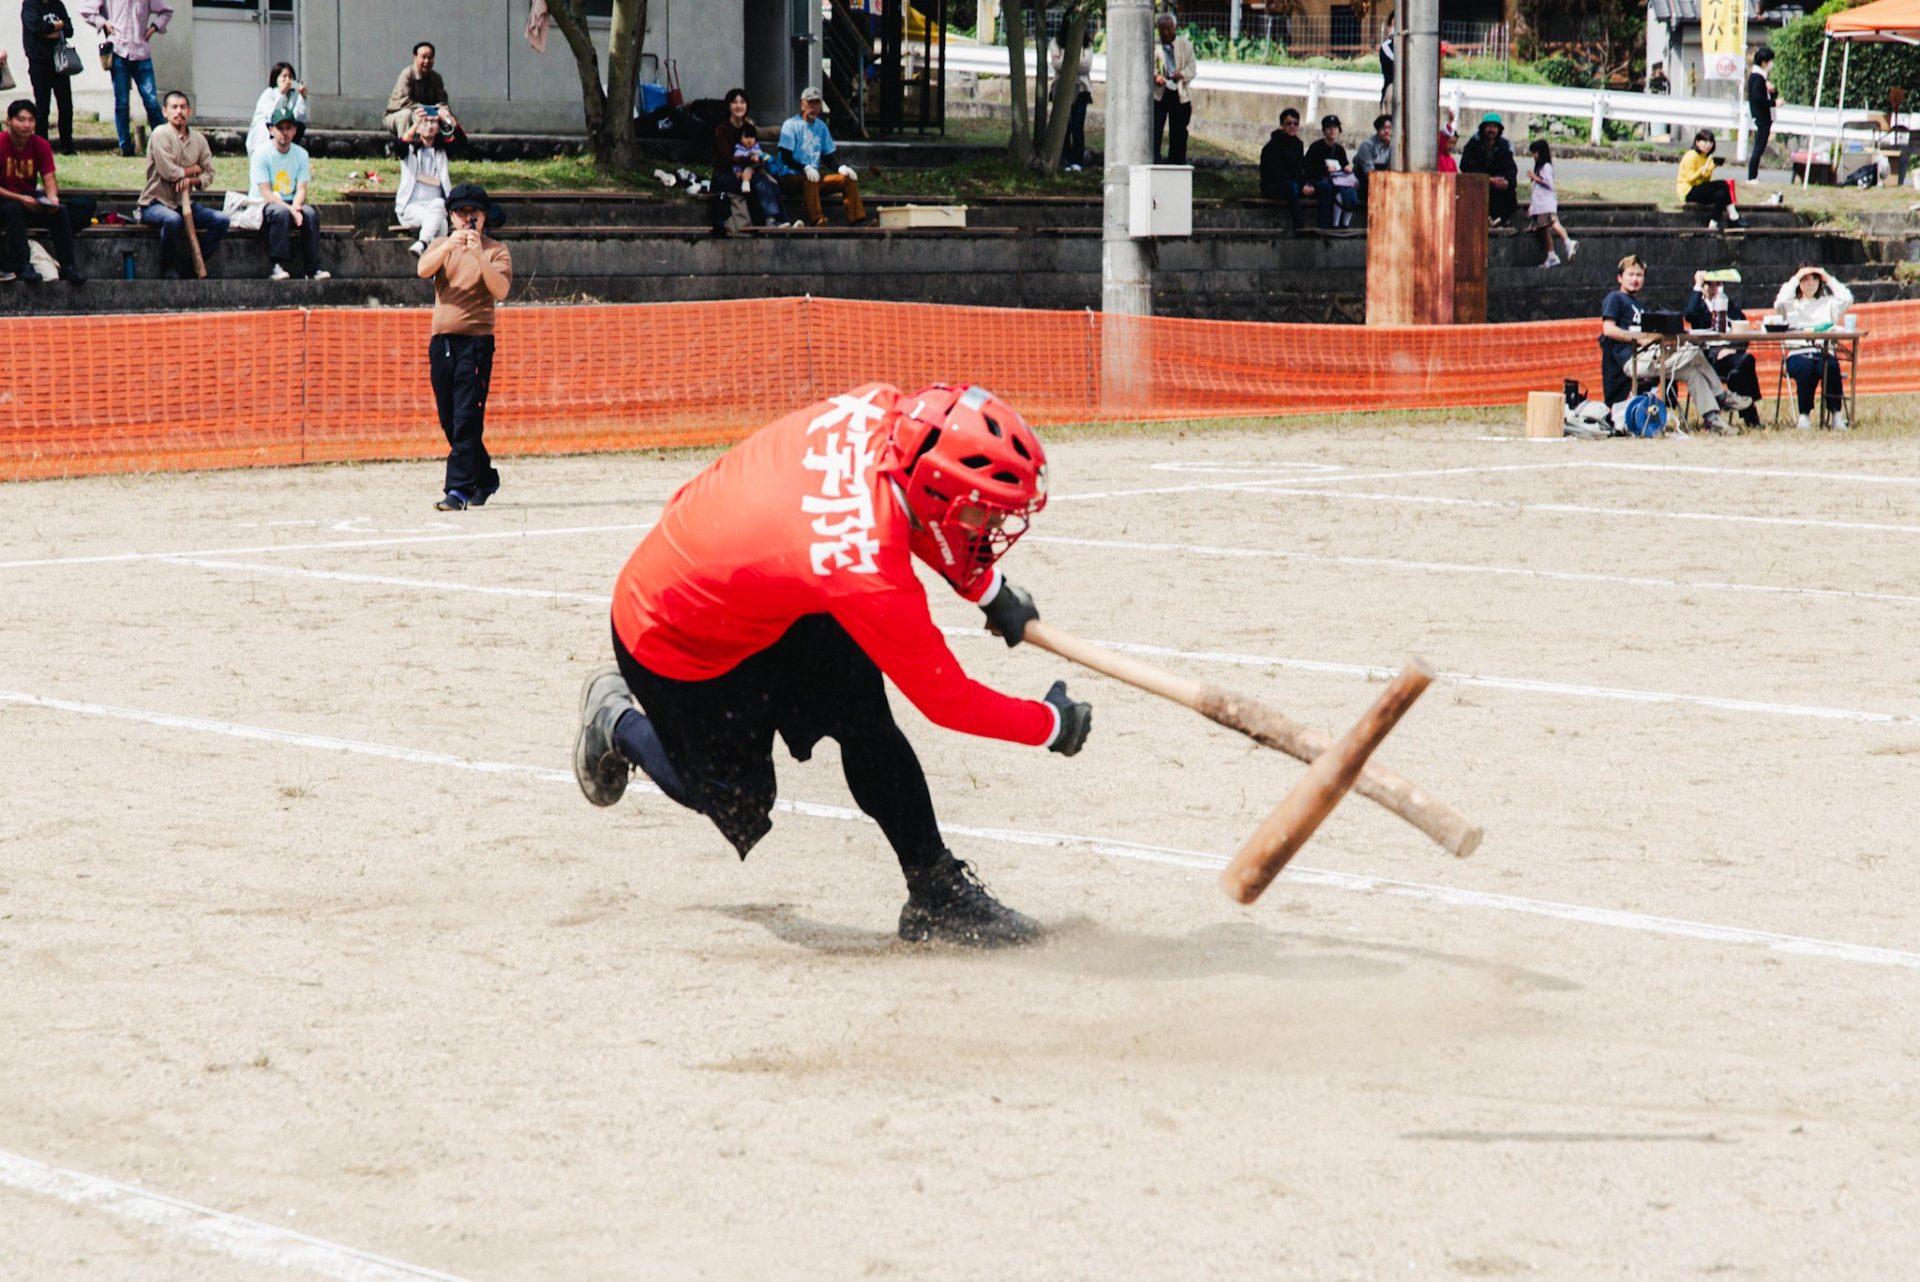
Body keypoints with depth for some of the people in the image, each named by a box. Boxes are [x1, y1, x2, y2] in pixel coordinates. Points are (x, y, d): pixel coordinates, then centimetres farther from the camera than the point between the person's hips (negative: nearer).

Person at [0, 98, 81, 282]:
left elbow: (49, 180, -7)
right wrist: (20, 199, -31)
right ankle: (22, 266, -39)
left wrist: (52, 198, -29)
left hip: (31, 201, 4)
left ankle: (68, 267, -21)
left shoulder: (41, 145, -4)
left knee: (60, 212, -21)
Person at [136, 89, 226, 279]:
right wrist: (194, 169, -2)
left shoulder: (198, 140, 8)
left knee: (221, 220, -12)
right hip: (155, 204, -6)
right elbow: (169, 172, -18)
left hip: (184, 203, 6)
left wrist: (191, 180, -15)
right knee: (172, 219, -38)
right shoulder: (160, 135, -10)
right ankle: (171, 268, -16)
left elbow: (209, 175, 6)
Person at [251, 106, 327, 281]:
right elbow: (265, 193, -14)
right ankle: (278, 266, -40)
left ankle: (312, 270, -31)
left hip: (292, 203, 4)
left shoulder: (301, 154, 8)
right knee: (281, 212, -37)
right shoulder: (261, 154, -7)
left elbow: (301, 189, 1)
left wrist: (295, 207, -21)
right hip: (265, 206, -4)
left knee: (310, 213, -28)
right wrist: (289, 208, -26)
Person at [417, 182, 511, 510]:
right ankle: (485, 479, 26)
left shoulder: (496, 251, 2)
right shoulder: (441, 246, 12)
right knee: (449, 419, 11)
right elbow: (423, 270, -9)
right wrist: (449, 246, -25)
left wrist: (478, 254, -25)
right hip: (441, 342, 5)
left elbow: (501, 290, -15)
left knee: (466, 419, -12)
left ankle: (459, 490, -15)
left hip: (475, 342, -5)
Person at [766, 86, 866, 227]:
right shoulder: (792, 125, -4)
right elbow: (786, 158, -13)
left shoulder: (821, 127, 16)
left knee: (848, 178, -9)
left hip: (814, 175, 7)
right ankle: (816, 221, -51)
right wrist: (805, 168, -30)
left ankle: (856, 221, -18)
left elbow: (828, 157, 17)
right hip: (789, 177, -7)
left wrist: (841, 168, -4)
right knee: (810, 180, -38)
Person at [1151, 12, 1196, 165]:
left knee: (1179, 135, 7)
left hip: (1180, 95, 2)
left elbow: (1192, 67, 0)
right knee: (1154, 131, -10)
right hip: (1158, 94, -2)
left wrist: (1182, 74, -22)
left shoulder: (1185, 44, 6)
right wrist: (1155, 76, -27)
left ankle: (1177, 165, 15)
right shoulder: (1152, 45, 3)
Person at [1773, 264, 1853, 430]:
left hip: (1824, 352, 1)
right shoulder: (1791, 304, 16)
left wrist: (1829, 279, 10)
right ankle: (1804, 415, -29)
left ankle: (1836, 413, -29)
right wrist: (1794, 279, 1)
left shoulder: (1828, 303, 21)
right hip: (1798, 353, -1)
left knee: (1830, 366, -35)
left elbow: (1847, 299, 3)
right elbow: (1779, 303, -7)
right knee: (1806, 367, -37)